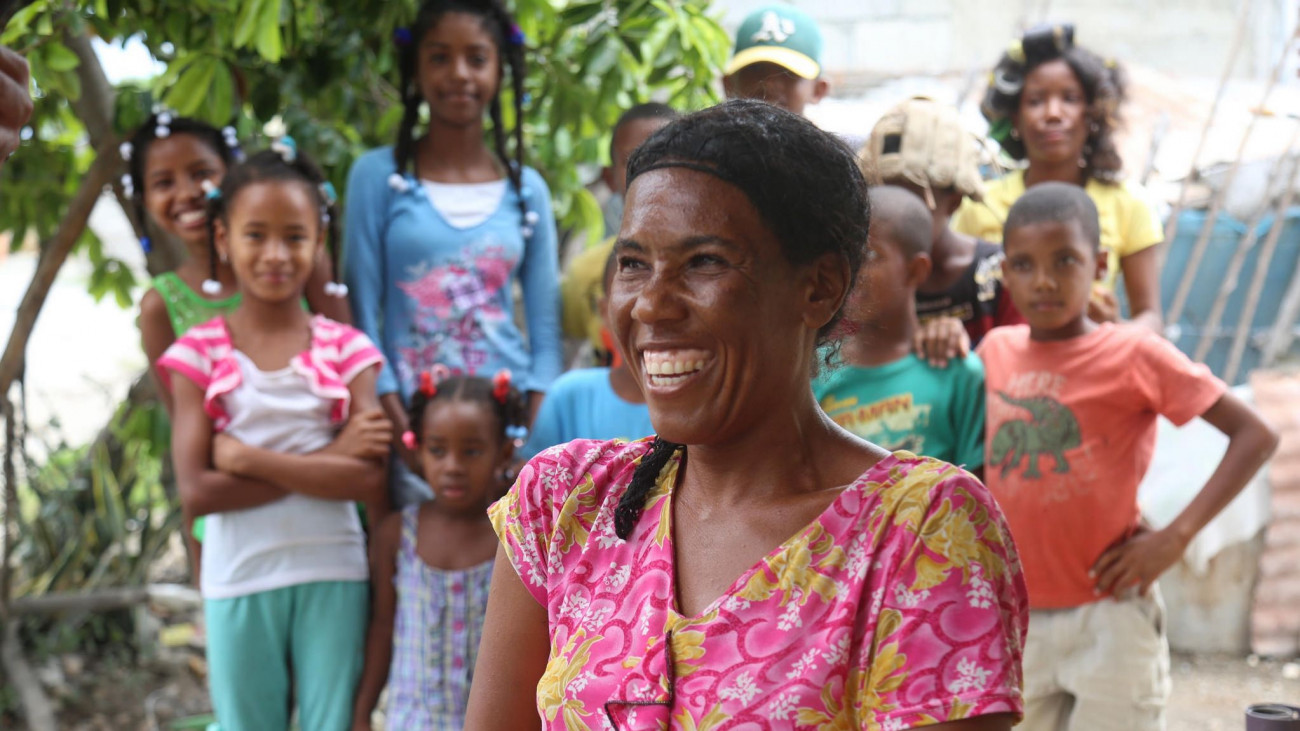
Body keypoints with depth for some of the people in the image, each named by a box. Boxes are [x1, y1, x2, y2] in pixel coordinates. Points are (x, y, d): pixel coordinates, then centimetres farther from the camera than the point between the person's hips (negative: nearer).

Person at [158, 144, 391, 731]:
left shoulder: (345, 349, 1)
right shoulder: (199, 354, 0)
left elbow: (371, 479, -10)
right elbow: (196, 491, -10)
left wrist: (247, 458, -14)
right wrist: (327, 460, -13)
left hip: (332, 576, 0)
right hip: (239, 580, 0)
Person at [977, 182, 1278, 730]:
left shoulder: (1134, 355, -10)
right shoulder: (995, 351, 4)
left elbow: (1254, 435, -9)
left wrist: (1176, 537, -15)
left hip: (1108, 616, -5)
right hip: (1019, 618, 5)